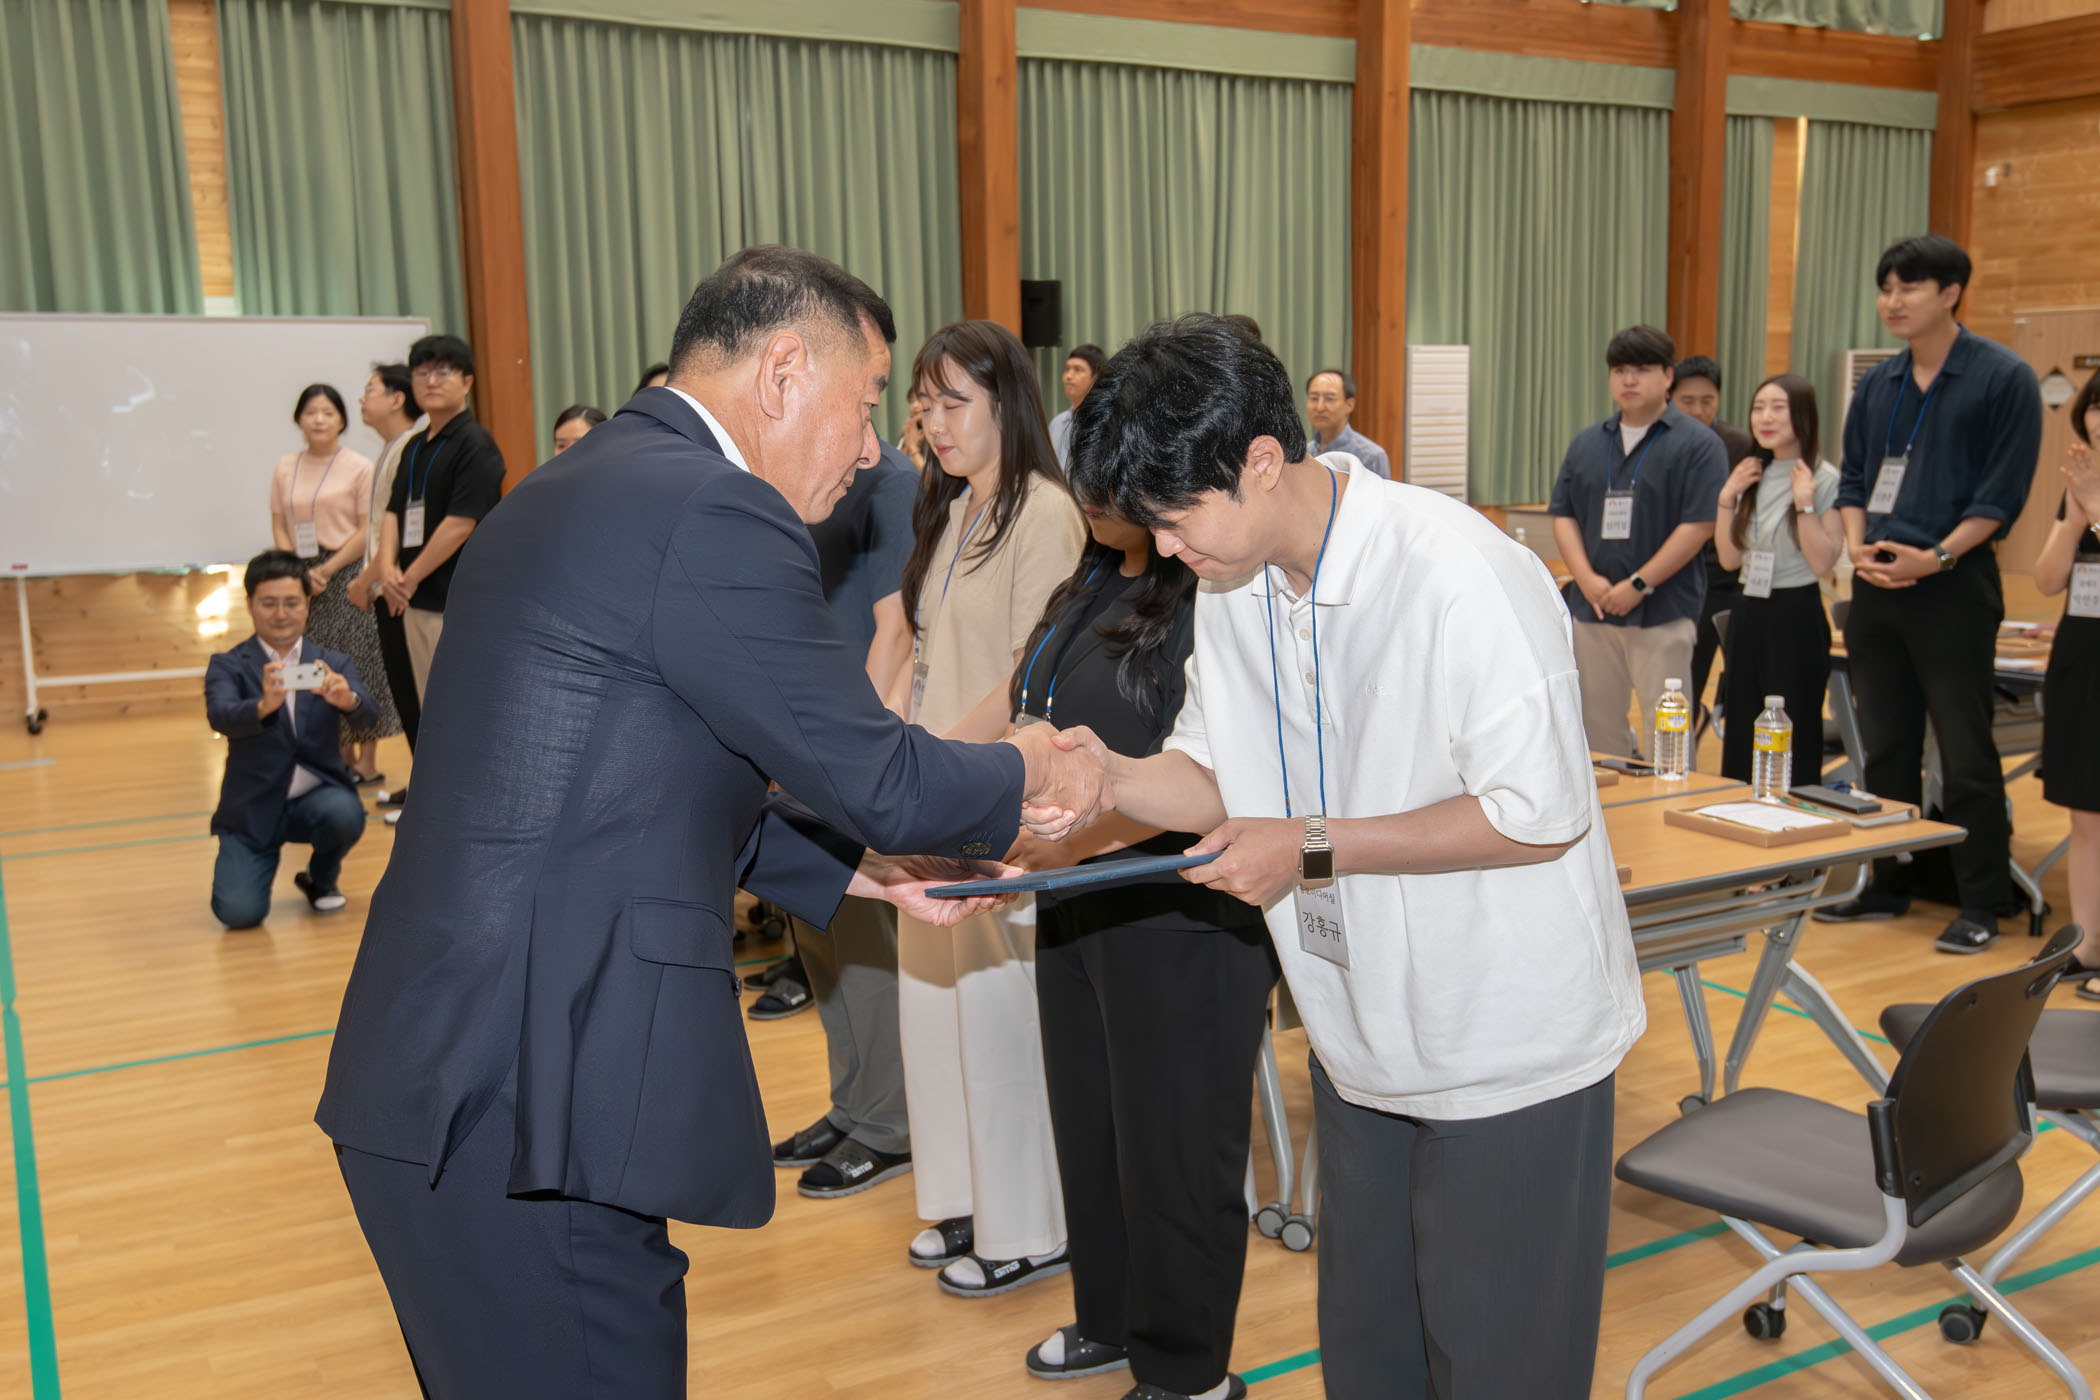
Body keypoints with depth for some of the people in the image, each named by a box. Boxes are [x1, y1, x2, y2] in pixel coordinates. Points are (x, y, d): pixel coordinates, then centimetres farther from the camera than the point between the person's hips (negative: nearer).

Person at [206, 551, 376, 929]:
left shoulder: (334, 664, 1)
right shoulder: (228, 666, -2)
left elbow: (370, 713, -17)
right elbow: (220, 716, -23)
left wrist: (347, 698, -42)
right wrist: (264, 706, -45)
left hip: (316, 797, 1)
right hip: (252, 809, -1)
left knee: (345, 813, -33)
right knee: (239, 912, -20)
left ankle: (321, 879, 3)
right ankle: (264, 858, 18)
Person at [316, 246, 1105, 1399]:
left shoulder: (575, 490, 15)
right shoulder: (715, 512, -16)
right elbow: (879, 775, -13)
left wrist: (859, 862, 20)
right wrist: (1025, 776, 7)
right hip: (525, 1112, -10)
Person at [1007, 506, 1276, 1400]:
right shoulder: (1093, 584, 9)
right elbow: (1025, 704, 18)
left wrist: (1072, 838, -25)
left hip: (1180, 922, -8)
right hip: (1076, 911, 9)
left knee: (1170, 1151, 8)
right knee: (1088, 1128, 22)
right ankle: (1110, 1322, 44)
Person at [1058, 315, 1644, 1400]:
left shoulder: (1459, 576, -26)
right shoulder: (1233, 586, 0)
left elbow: (1538, 814, -24)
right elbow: (1221, 773, 6)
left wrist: (1317, 851, -23)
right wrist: (1119, 778, -15)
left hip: (1506, 1044, -7)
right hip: (1361, 1029, 7)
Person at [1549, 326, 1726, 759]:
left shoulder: (1697, 445, -3)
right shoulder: (1587, 443, 13)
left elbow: (1698, 526, -11)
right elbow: (1563, 516, 10)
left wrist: (1638, 585, -14)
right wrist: (1587, 579, -6)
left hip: (1663, 613, -5)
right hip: (1592, 608, 5)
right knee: (1597, 729, 11)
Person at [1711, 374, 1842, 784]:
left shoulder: (1824, 480, -8)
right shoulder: (1751, 478, 10)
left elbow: (1823, 564, -14)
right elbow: (1729, 558, 10)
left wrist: (1804, 503, -20)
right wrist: (1726, 498, 2)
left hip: (1796, 616, -6)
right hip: (1747, 613, 6)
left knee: (1793, 742, 0)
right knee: (1740, 735, 11)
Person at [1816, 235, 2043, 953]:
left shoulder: (2004, 378, -5)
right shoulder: (1877, 384, 12)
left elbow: (2003, 492, -10)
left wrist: (1935, 556, -18)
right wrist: (1858, 546, -2)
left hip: (1953, 585, -6)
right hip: (1874, 583, 6)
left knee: (1964, 750, -1)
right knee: (1885, 745, 12)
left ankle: (1982, 902, 9)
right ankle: (1890, 884, 24)